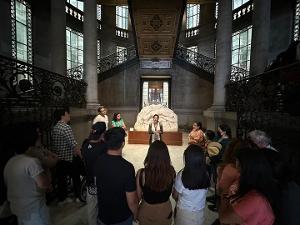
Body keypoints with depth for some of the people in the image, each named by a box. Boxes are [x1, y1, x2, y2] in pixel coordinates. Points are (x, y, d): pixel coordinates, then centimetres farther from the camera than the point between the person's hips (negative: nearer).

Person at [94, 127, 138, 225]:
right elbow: (131, 201, -24)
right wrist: (135, 214, -5)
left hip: (103, 215, 4)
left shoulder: (98, 162, -17)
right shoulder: (127, 167, -33)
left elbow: (98, 184, 0)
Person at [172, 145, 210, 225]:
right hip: (200, 212, 3)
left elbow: (175, 195, -12)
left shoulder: (182, 175, -30)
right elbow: (203, 193, -2)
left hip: (184, 212, -3)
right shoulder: (206, 174, -19)